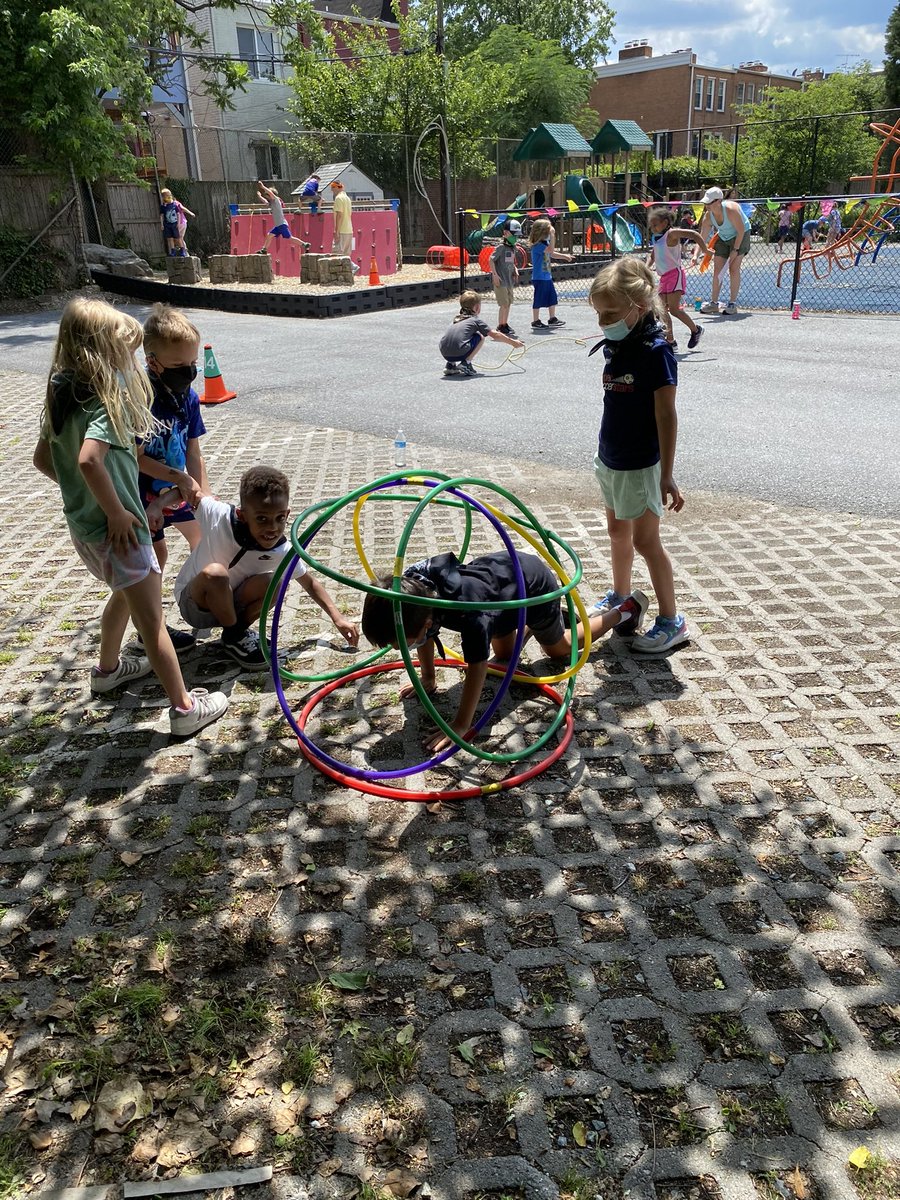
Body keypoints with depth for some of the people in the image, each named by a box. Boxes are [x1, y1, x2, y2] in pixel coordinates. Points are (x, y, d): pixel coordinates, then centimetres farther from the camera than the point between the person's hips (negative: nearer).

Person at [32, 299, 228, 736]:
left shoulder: (63, 395, 7)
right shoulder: (107, 400, -19)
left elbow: (43, 459, 14)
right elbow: (89, 459, -34)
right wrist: (116, 512, -24)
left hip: (81, 523, 9)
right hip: (114, 527, -9)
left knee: (125, 593, 30)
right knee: (151, 620, -4)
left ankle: (107, 668, 46)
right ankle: (184, 708, 2)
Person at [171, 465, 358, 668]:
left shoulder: (283, 551, -19)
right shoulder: (217, 516, -29)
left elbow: (309, 583, -2)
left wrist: (337, 617, -9)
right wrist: (155, 505, -30)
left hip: (228, 605, 2)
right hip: (194, 603, -2)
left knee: (272, 583, -27)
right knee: (215, 573, -36)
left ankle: (238, 630, 0)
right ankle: (233, 636, -11)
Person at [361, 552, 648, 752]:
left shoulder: (470, 611, -47)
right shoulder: (416, 589, -26)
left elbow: (477, 667, -42)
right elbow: (427, 635, -7)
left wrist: (461, 726, -40)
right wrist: (427, 679, -1)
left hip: (536, 584, -6)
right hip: (501, 568, 6)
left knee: (559, 648, 22)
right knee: (504, 655, 22)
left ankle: (625, 610, 37)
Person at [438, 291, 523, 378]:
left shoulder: (458, 318, 26)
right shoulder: (476, 320, 10)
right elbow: (495, 335, 14)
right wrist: (513, 342, 24)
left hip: (444, 353, 6)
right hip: (458, 353, -6)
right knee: (480, 337, 13)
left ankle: (450, 365, 20)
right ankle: (465, 364, 6)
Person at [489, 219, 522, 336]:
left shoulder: (513, 247, 11)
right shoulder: (501, 246, -13)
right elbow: (491, 260, -17)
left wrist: (515, 269, 6)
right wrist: (495, 275, -21)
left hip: (510, 280, 8)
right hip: (500, 280, -8)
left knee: (509, 303, 13)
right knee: (504, 304, -8)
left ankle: (505, 324, 25)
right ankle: (500, 326, 2)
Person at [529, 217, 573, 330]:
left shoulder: (545, 244, 12)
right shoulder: (537, 245, -18)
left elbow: (552, 254, 25)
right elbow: (550, 250, -30)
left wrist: (564, 256, 18)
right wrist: (552, 236, -27)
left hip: (547, 277, 10)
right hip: (539, 277, -10)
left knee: (552, 298, 14)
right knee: (538, 299, -1)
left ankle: (552, 319, 24)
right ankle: (535, 322, 8)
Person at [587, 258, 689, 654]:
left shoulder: (655, 351, -20)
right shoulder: (614, 346, 3)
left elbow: (666, 416, -20)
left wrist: (667, 474, -21)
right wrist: (605, 449, 17)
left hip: (640, 464, -8)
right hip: (611, 459, 8)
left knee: (645, 540, -2)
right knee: (617, 531, 21)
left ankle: (671, 621, 9)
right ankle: (620, 597, 40)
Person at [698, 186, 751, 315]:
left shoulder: (731, 210, -31)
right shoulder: (708, 216, -15)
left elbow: (741, 230, -25)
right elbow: (702, 238, -14)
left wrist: (735, 250, -26)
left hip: (740, 236, -6)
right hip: (723, 238, 6)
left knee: (734, 269, -11)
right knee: (717, 269, 2)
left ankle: (732, 304, -5)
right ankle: (714, 303, 10)